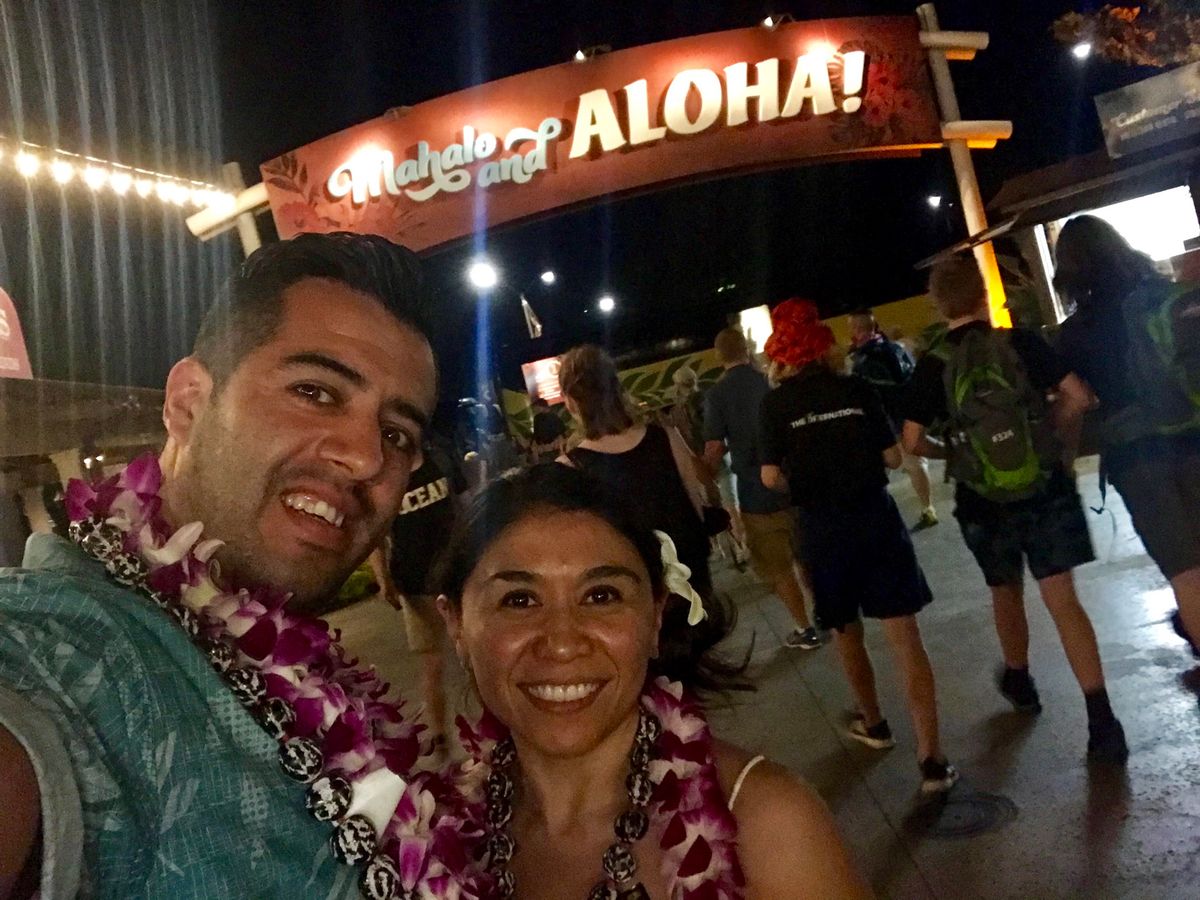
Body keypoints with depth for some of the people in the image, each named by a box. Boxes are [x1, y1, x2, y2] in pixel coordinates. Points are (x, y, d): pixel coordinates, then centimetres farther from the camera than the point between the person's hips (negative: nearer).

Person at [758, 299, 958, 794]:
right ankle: (931, 758, -1)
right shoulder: (857, 389, -2)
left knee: (846, 632, 21)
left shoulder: (774, 404, -6)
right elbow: (893, 457, 1)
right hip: (876, 517, 1)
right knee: (905, 637, 2)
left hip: (822, 529, 0)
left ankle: (873, 724, 39)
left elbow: (771, 479, -9)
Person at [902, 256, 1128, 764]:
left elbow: (911, 440, -9)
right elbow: (1076, 397, -8)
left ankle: (1019, 681, 41)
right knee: (1062, 597, 1)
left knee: (1006, 591, 21)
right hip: (1046, 487, 0)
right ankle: (1101, 717, -5)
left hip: (984, 502, 0)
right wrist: (1061, 441, 10)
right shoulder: (1020, 343, -4)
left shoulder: (933, 366, -6)